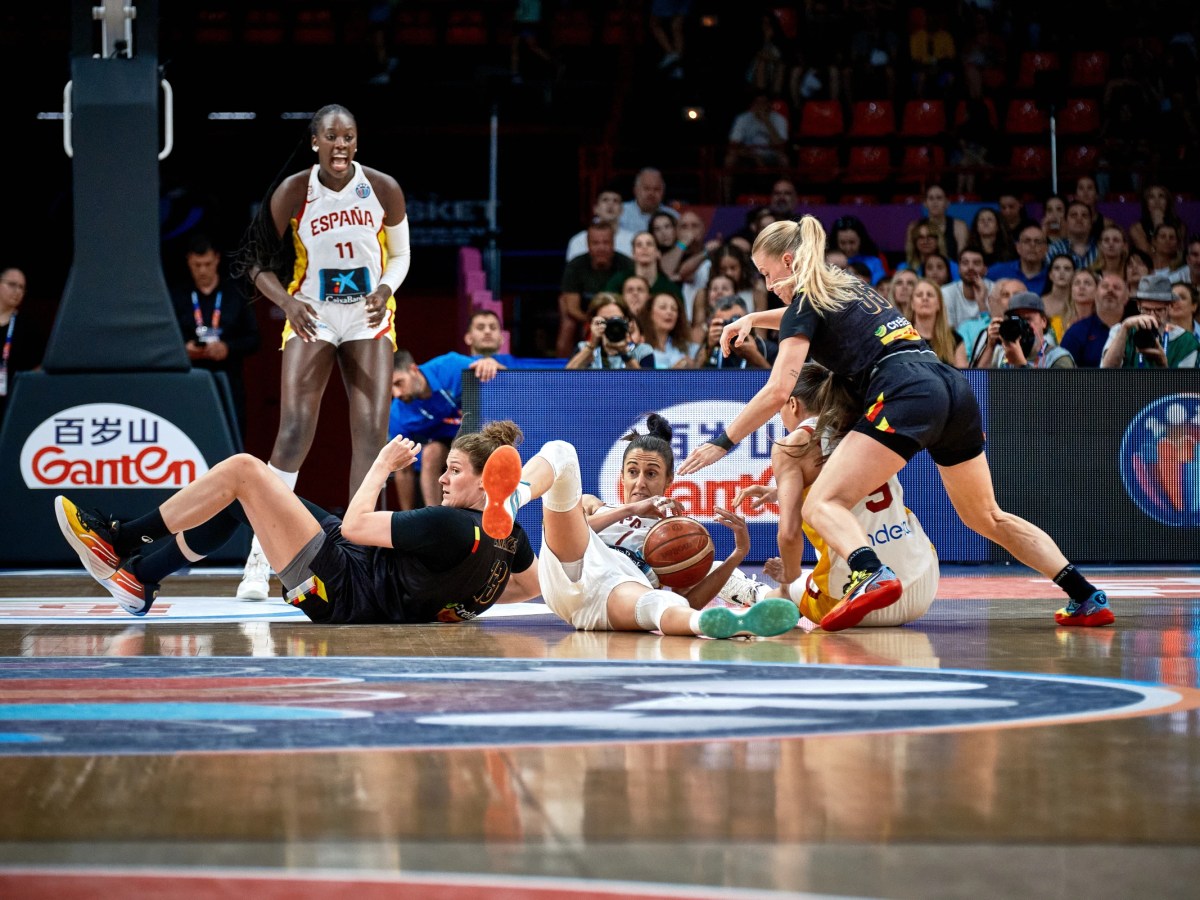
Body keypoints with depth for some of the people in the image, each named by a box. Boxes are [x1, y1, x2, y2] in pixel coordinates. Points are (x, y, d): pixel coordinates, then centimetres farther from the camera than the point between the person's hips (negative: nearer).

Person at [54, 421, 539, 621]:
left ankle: (122, 539, 6)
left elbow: (355, 526, -21)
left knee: (241, 469, -8)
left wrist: (381, 467, -7)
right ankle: (140, 578, 20)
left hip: (337, 590, -10)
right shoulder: (509, 534, -4)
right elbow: (531, 585, 15)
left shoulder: (453, 527, -28)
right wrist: (458, 600, 14)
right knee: (238, 495, 15)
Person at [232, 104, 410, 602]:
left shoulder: (384, 189, -6)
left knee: (372, 432, -6)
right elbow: (256, 260, -3)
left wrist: (385, 290, -13)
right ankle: (259, 560, -11)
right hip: (312, 317, -2)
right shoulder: (292, 193, -10)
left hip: (369, 318, 2)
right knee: (295, 430, -14)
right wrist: (287, 301, -20)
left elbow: (400, 254, 8)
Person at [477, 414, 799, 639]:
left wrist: (738, 554, 4)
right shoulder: (593, 506, 38)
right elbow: (564, 530, 13)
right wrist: (629, 510, 4)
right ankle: (507, 503, -52)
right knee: (560, 452, -15)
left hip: (625, 582, -1)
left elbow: (689, 601, 15)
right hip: (569, 573, 1)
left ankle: (717, 624, -79)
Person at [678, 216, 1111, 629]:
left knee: (823, 505, -13)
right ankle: (1088, 597, 16)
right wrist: (754, 318, 41)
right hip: (954, 386, 8)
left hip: (906, 395, -8)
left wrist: (722, 442, 4)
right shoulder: (848, 286, 28)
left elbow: (777, 392, -3)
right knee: (987, 518, 22)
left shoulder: (806, 302, 6)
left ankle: (871, 575, -42)